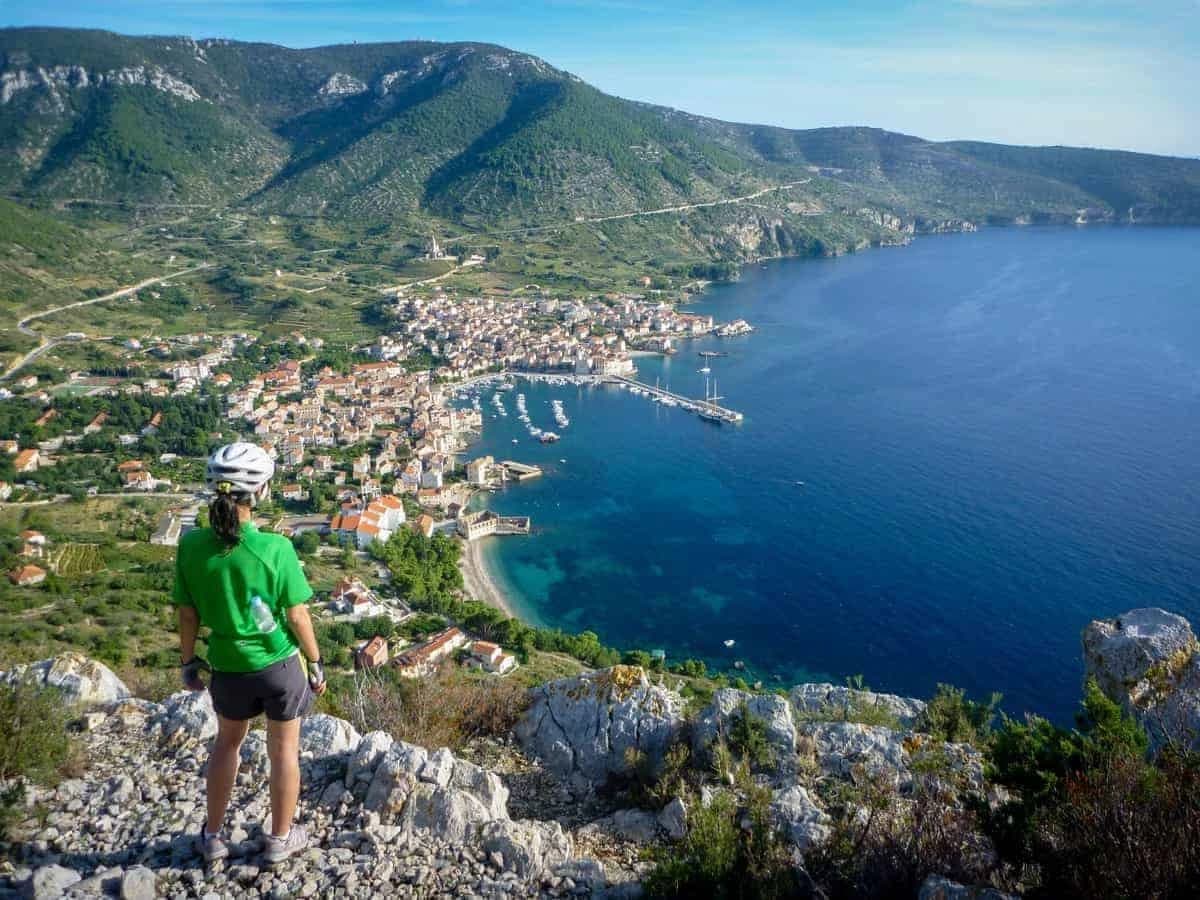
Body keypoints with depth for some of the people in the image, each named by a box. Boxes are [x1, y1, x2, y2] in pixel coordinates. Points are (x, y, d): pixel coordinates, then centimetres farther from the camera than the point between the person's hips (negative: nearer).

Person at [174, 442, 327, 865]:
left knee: (227, 741, 27)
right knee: (284, 750, 17)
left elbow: (188, 613, -4)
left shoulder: (192, 544, -14)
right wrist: (316, 663, 0)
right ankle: (280, 839, 34)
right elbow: (297, 615, -15)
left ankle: (213, 836, 40)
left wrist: (189, 662, 11)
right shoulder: (275, 549, -23)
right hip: (280, 664, -3)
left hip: (229, 667, 3)